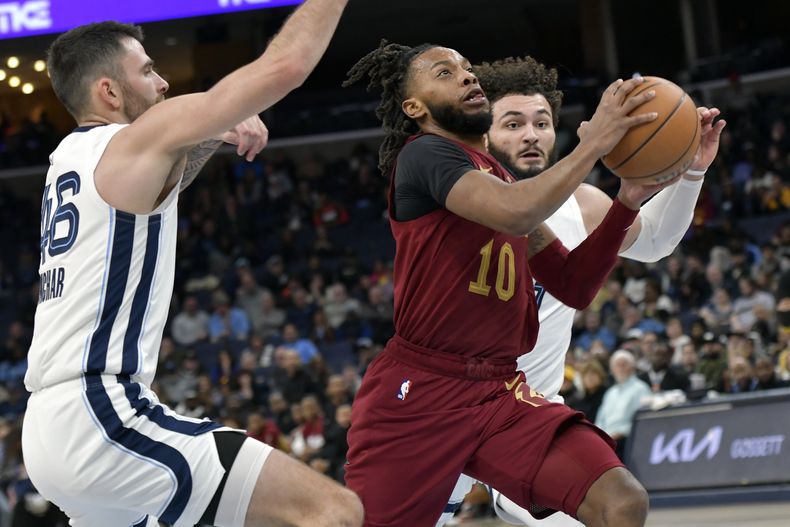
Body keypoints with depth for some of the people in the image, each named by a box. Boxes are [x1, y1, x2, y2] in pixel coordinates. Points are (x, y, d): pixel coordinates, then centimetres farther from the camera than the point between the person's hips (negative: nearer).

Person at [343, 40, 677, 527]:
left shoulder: (502, 180, 18)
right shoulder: (425, 154, -7)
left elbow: (574, 288, 17)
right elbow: (516, 214, -26)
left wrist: (627, 203, 5)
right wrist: (595, 142, -17)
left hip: (501, 394, 7)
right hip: (418, 392, -6)